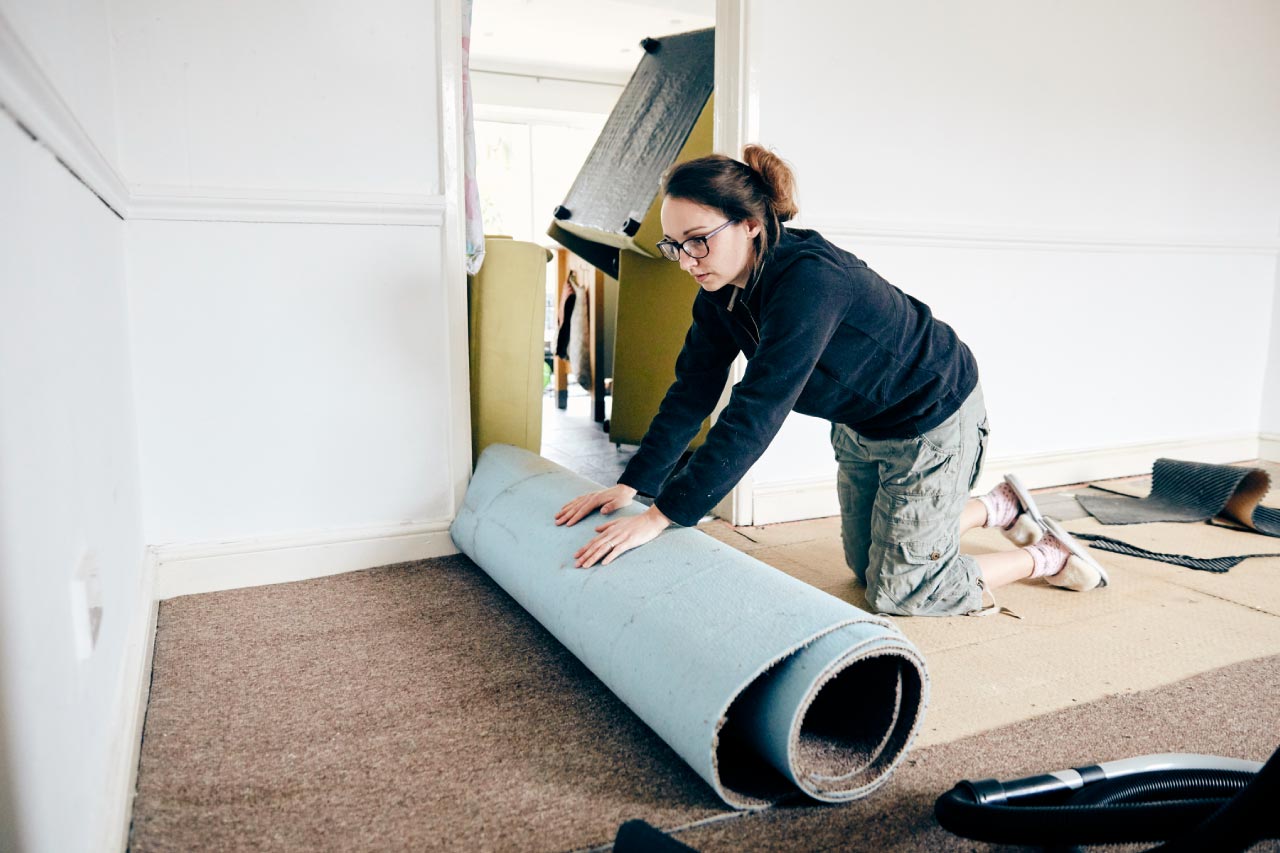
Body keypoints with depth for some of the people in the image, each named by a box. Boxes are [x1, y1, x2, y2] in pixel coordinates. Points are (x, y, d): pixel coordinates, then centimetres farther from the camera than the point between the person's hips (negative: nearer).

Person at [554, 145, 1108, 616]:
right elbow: (693, 391, -8)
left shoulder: (808, 281, -38)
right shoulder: (722, 287, -12)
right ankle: (1000, 506, 37)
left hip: (931, 419, -8)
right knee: (867, 564, 20)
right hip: (859, 422, 8)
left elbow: (756, 412, -42)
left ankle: (1044, 556, 23)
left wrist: (660, 516, -41)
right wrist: (631, 484, -13)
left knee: (897, 589, 2)